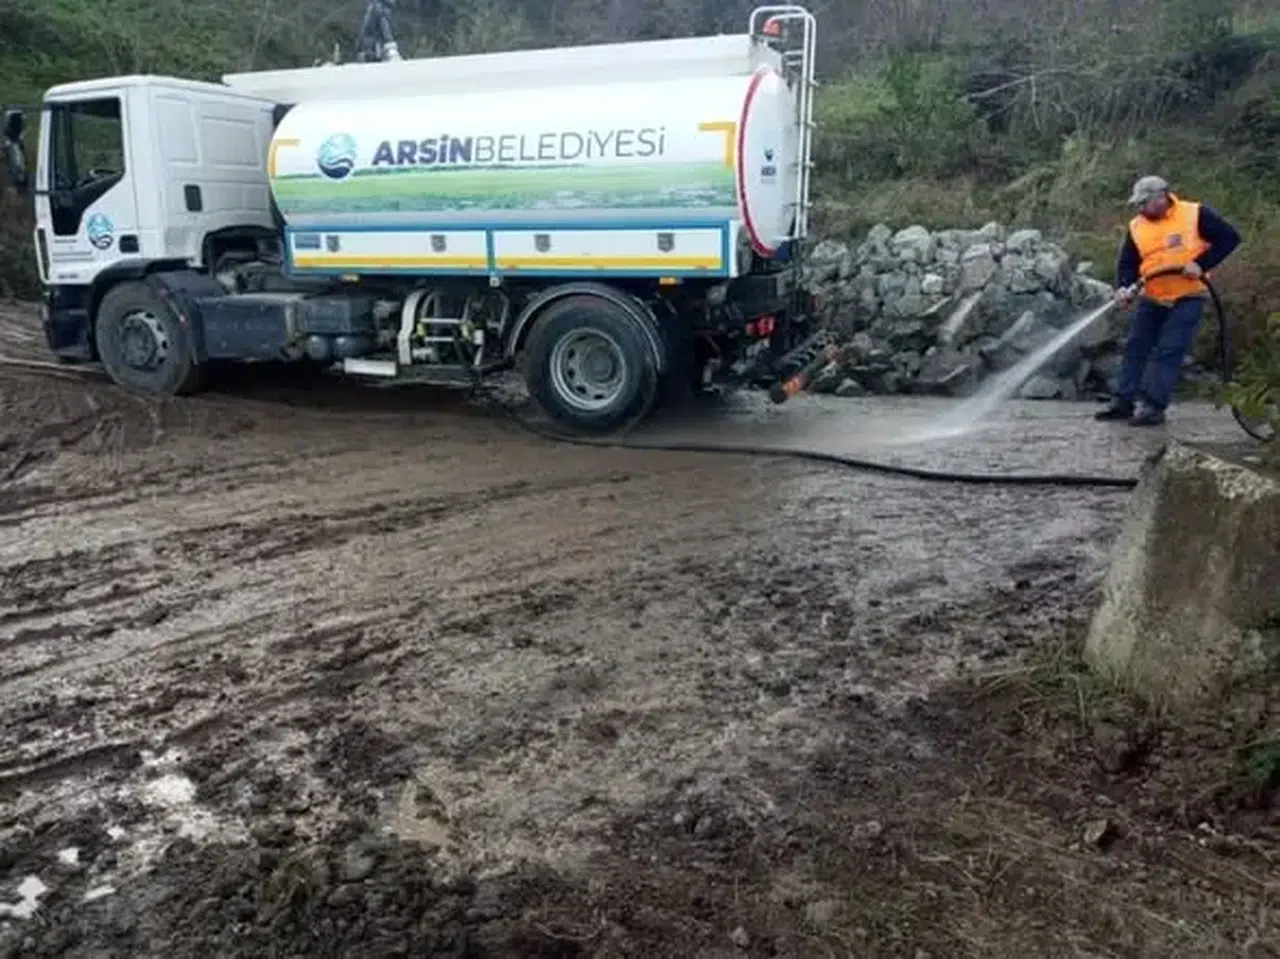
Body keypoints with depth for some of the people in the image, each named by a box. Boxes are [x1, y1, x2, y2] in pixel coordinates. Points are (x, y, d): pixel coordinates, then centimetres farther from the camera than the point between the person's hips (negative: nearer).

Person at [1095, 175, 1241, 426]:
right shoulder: (1136, 227, 3)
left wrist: (1201, 264, -18)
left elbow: (1229, 237, -7)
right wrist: (1123, 287, -18)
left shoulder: (1195, 214, -8)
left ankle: (1153, 406, -11)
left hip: (1188, 298, -5)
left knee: (1169, 353, -10)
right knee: (1135, 349, 3)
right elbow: (1127, 263, 2)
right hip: (1152, 300, 5)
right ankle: (1124, 401, 8)